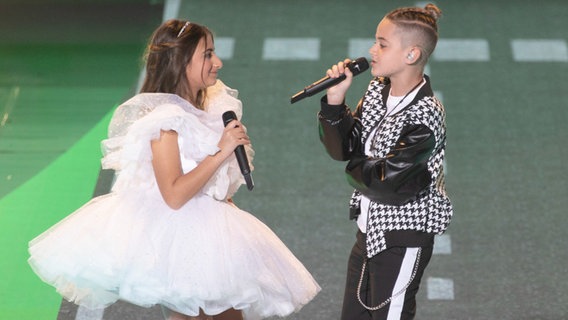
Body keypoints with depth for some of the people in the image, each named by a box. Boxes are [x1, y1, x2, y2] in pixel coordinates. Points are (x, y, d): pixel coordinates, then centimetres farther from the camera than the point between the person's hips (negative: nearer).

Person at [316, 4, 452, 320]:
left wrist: (356, 164, -4)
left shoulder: (424, 117, -24)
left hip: (403, 237, -8)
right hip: (371, 227, 8)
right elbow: (343, 148, -1)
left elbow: (387, 181, -24)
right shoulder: (378, 90, 0)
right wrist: (335, 101, -14)